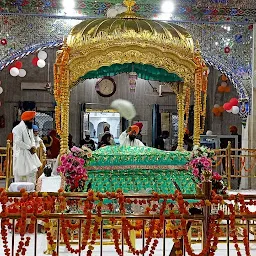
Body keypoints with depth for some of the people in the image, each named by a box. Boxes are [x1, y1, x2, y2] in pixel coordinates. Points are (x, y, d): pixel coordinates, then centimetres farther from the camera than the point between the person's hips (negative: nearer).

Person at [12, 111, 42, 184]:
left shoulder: (30, 128, 12)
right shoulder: (17, 128, -15)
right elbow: (18, 142, -22)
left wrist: (33, 147, -4)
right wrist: (29, 148, -16)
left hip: (30, 154, 8)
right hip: (21, 154, -8)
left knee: (33, 171, 6)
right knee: (20, 174, -3)